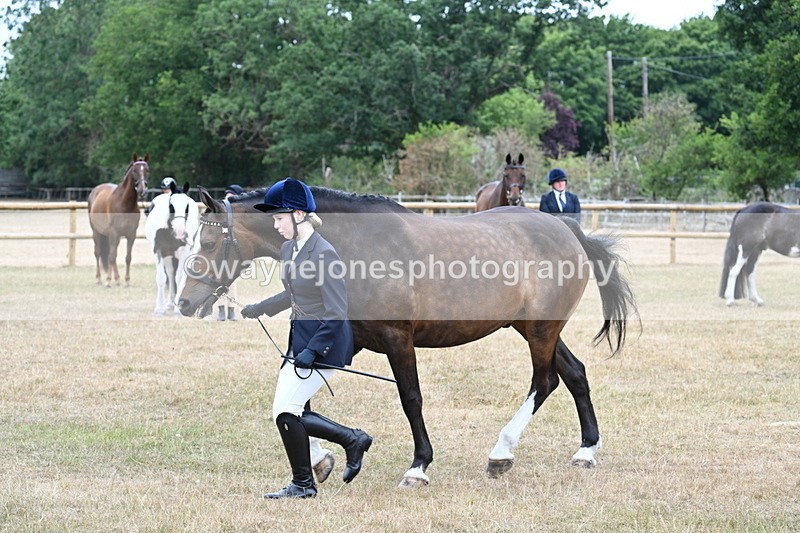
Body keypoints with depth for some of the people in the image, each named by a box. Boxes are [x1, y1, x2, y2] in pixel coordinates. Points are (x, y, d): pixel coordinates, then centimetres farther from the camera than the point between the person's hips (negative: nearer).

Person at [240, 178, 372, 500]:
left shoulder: (324, 253, -20)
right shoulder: (289, 250, 7)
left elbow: (336, 314, -20)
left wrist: (312, 351, -25)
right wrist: (260, 309, 31)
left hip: (326, 341, -10)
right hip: (300, 339, 10)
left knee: (285, 411, -10)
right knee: (291, 414, 10)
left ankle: (303, 485, 6)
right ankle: (353, 440, 24)